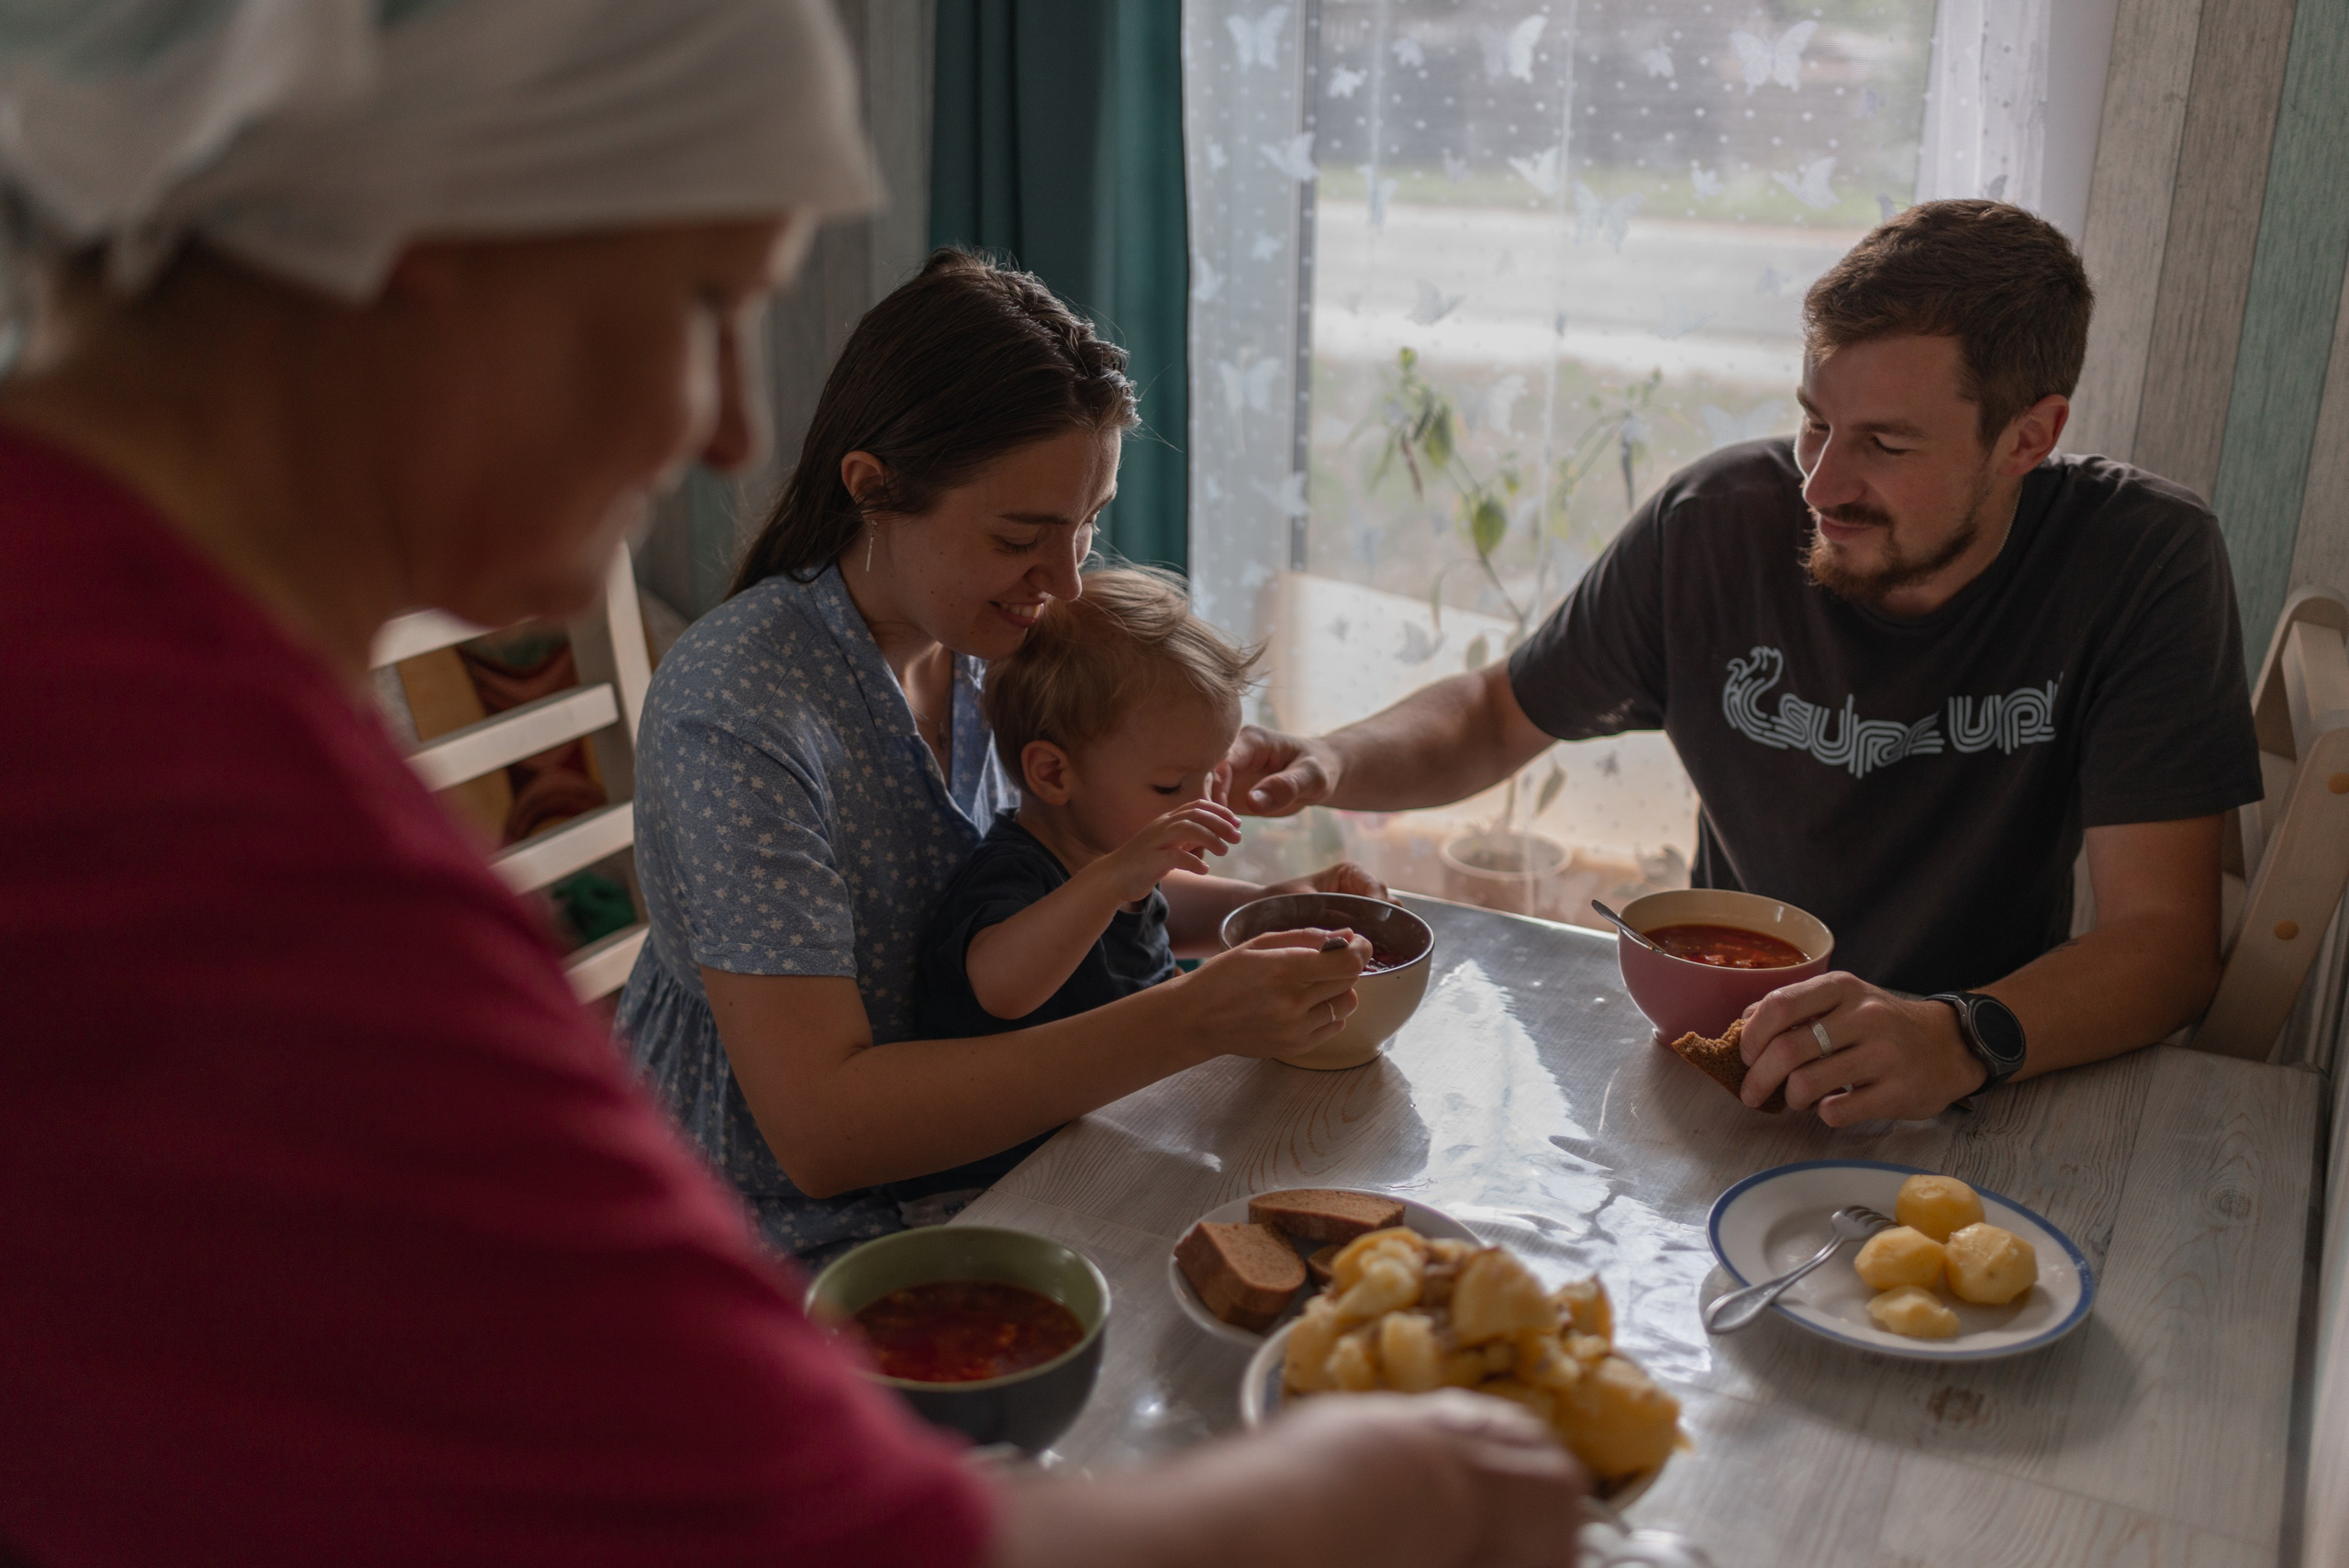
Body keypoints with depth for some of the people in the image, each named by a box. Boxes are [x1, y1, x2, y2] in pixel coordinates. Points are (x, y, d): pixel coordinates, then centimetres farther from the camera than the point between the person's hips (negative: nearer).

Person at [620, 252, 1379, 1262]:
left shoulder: (983, 647, -2)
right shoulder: (734, 712, -25)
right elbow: (819, 1129, -30)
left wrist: (1256, 908, -5)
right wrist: (1189, 1023, -33)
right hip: (796, 1246, -6)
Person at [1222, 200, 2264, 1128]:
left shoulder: (2145, 562, -15)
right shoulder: (1717, 522, -9)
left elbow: (2164, 936, -19)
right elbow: (1501, 714, 5)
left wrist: (1965, 1039, -40)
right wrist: (1329, 764, -15)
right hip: (1720, 1051, 2)